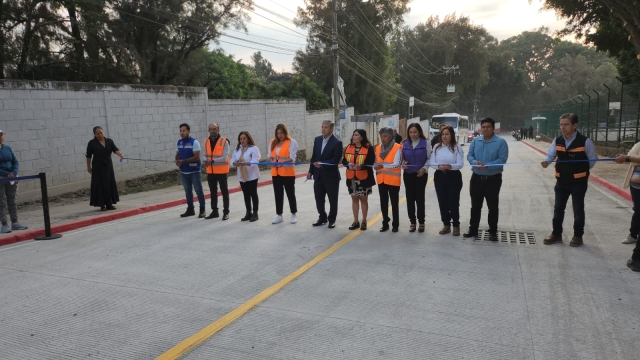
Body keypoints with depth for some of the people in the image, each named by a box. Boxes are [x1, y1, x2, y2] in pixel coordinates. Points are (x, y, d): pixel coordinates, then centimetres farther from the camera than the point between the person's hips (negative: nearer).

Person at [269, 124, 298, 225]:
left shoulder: (292, 142, -6)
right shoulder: (273, 142, 10)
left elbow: (292, 158, -14)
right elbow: (270, 156, 12)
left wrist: (279, 157, -27)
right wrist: (273, 162, -11)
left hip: (288, 172, -5)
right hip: (275, 172, 5)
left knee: (290, 193, 6)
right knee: (278, 194, 10)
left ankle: (293, 215, 18)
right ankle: (279, 215, 18)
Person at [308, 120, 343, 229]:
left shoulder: (337, 142, -12)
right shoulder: (317, 139, 7)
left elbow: (336, 160, -17)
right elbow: (314, 156, 12)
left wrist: (322, 164, -23)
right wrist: (311, 171, 8)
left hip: (331, 176, -5)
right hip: (318, 175, 6)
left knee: (332, 199, 8)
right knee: (319, 199, 12)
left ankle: (332, 220, 22)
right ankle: (322, 218, 29)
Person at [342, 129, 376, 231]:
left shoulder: (368, 148, -9)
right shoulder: (349, 147, 6)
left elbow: (371, 162, -14)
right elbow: (344, 161, 5)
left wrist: (361, 166, -29)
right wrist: (348, 164, -17)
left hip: (364, 178, -4)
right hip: (352, 178, 4)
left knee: (363, 199, 6)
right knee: (354, 199, 11)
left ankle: (364, 221, 19)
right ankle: (355, 221, 21)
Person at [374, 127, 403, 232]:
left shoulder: (397, 147, -11)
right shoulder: (378, 148, 6)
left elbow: (396, 165, -18)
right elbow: (376, 163, 10)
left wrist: (383, 165, -28)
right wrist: (375, 166, -14)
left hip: (393, 180, -5)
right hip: (381, 180, 5)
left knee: (394, 203, 7)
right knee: (383, 203, 13)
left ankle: (395, 225, 18)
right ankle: (385, 224, 24)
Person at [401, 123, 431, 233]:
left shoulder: (425, 143, -2)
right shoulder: (405, 143, 5)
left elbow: (429, 158, -1)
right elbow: (401, 158, 8)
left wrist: (424, 168, -14)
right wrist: (403, 164, -12)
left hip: (421, 174, -3)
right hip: (408, 174, 3)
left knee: (420, 197, 0)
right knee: (410, 197, 5)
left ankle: (421, 222, 12)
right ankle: (412, 222, 15)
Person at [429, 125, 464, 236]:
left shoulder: (457, 147, -4)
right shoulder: (436, 147, 6)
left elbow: (460, 164, -11)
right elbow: (431, 162, 2)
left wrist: (450, 166, -29)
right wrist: (439, 166, -18)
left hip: (454, 177, -4)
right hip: (440, 176, 4)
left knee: (453, 202, -2)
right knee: (442, 202, 9)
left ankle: (456, 226, 14)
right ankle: (446, 225, 21)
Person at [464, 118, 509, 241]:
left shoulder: (501, 142, -8)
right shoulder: (475, 141, 5)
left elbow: (502, 159, -15)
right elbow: (469, 155, 3)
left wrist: (487, 166, -27)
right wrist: (474, 162, -19)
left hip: (493, 179, -4)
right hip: (476, 178, 4)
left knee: (493, 207, 6)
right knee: (475, 206, 13)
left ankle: (493, 232, 18)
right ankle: (473, 230, 24)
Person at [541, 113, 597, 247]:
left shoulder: (585, 141, -13)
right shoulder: (557, 141, -1)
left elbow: (592, 159, -3)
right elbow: (550, 155, -3)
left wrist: (581, 171, 0)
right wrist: (546, 161, -24)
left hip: (578, 181, -4)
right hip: (562, 181, 4)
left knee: (578, 210, 7)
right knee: (558, 208, 11)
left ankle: (578, 236, 22)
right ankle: (556, 234, 24)